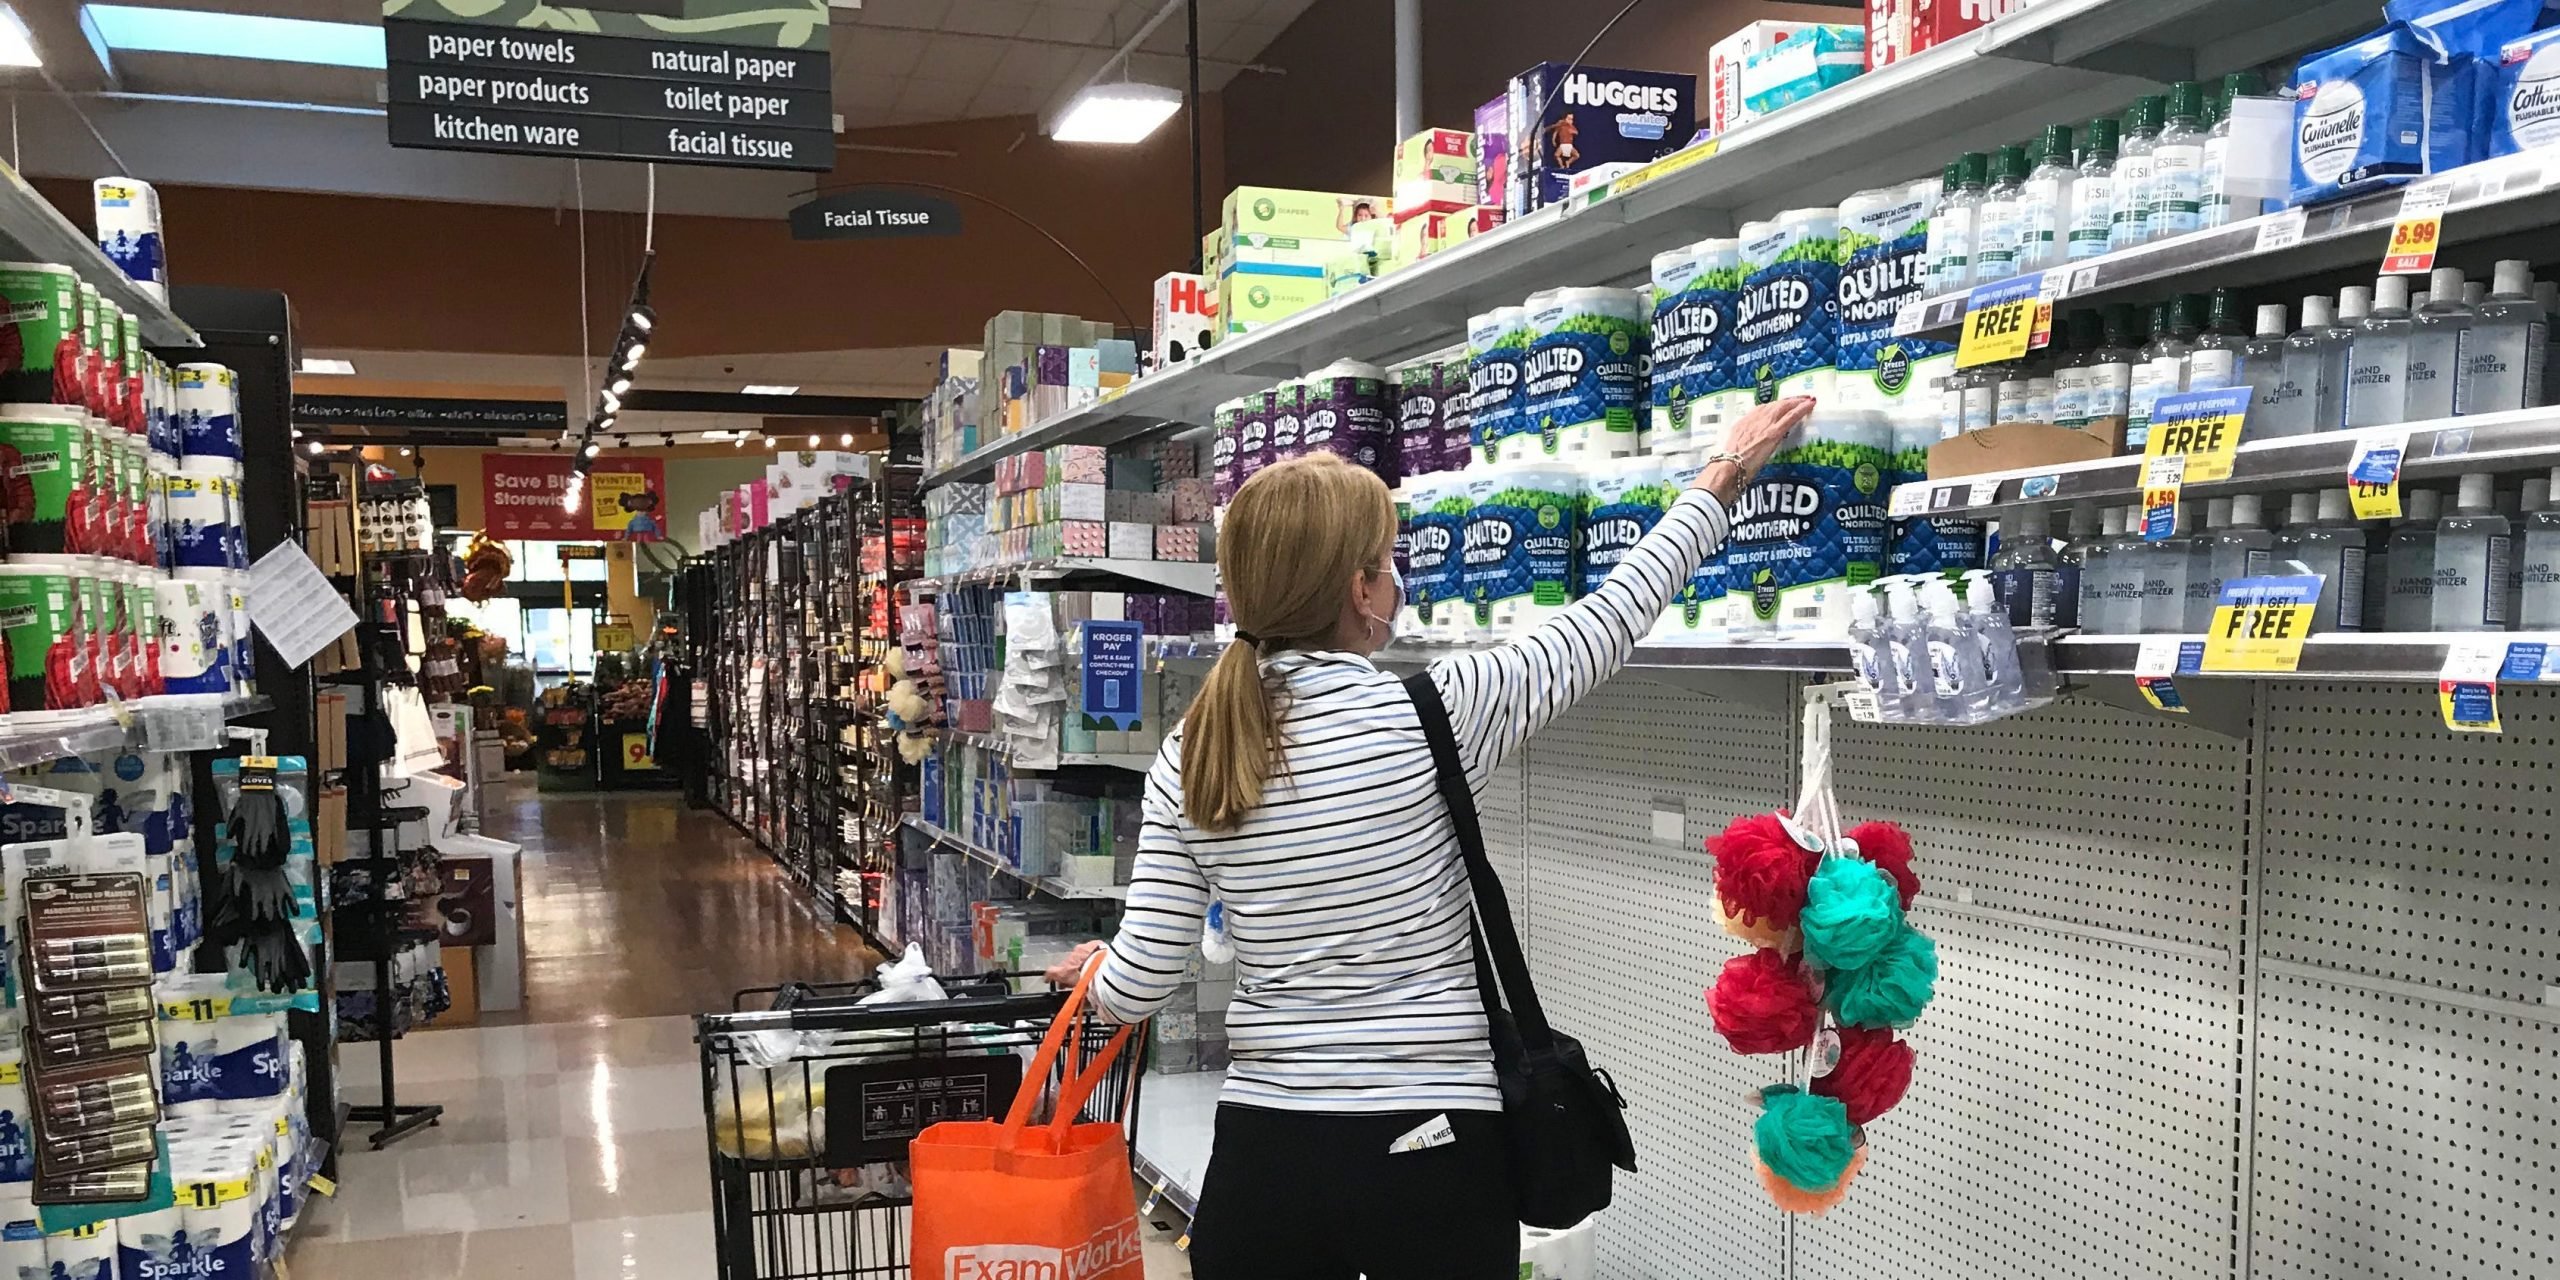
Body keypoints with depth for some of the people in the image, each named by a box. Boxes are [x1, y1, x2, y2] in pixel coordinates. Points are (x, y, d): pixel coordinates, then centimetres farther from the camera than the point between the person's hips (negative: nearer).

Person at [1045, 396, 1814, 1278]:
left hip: (1261, 1147, 3)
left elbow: (1139, 987, -3)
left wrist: (1093, 969, 21)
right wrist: (1721, 481, 14)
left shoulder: (1188, 758, -4)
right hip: (1429, 1148, -2)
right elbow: (1603, 627, 1)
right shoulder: (1428, 715, -12)